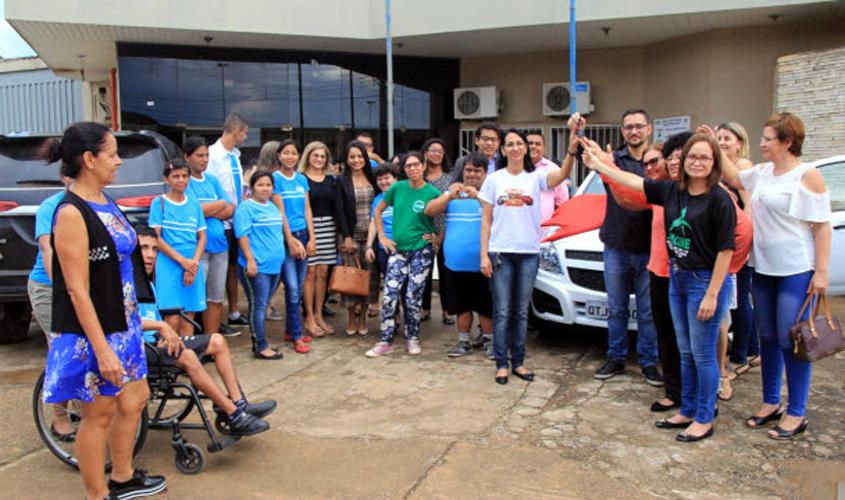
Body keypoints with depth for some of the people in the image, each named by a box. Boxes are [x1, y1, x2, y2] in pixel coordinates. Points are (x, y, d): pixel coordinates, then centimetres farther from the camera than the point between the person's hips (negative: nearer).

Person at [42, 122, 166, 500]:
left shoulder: (105, 203, 7)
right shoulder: (71, 213, -20)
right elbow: (77, 290, -22)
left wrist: (135, 318, 19)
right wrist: (102, 349, -23)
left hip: (122, 324, 9)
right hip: (92, 332, -9)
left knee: (134, 400, 18)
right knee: (98, 414, 6)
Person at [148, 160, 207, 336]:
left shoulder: (194, 204, 12)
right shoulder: (159, 203, 1)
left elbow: (202, 237, 10)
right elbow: (156, 238, -5)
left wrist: (193, 263, -6)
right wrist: (182, 261, -12)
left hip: (193, 266, 4)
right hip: (169, 265, -4)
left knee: (188, 317, 5)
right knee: (173, 318, -11)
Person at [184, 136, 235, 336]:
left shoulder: (212, 180, 15)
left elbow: (230, 211, 11)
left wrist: (207, 210, -8)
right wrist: (220, 204, -2)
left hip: (219, 244, 7)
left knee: (216, 298, 12)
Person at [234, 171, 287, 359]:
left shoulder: (273, 208, 17)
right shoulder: (246, 207, -8)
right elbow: (242, 235, -15)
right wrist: (251, 260, -20)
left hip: (274, 265, 8)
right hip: (256, 266, -8)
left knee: (263, 306, 14)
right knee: (258, 306, -3)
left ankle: (260, 342, 21)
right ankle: (260, 347, 3)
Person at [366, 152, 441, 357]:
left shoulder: (433, 192, -5)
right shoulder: (397, 188, 1)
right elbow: (378, 211, 12)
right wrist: (382, 236, 6)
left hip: (421, 250, -2)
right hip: (398, 249, 2)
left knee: (413, 296, 1)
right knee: (389, 294, -3)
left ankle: (412, 339, 17)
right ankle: (386, 341, 6)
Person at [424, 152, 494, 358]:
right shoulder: (453, 193, 12)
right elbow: (429, 211, 0)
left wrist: (478, 196, -31)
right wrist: (449, 196, -16)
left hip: (481, 263, -4)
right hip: (456, 262, 4)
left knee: (485, 305, 0)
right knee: (462, 304, 13)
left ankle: (489, 340, 18)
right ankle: (464, 341, 26)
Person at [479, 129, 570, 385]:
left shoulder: (535, 178, 3)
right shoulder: (494, 179, 4)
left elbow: (561, 175, -18)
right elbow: (486, 220, 4)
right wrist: (484, 254, -4)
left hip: (529, 253, 1)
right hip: (500, 252, -1)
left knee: (521, 311, 10)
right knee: (502, 311, 1)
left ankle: (518, 361, 20)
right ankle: (501, 364, 10)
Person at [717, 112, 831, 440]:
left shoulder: (808, 176, -10)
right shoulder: (762, 173, 9)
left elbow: (822, 226, -11)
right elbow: (734, 178, 26)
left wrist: (821, 271, -15)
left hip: (796, 271, -7)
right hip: (764, 268, 7)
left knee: (792, 342, -1)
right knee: (768, 338, 14)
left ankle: (797, 413, 12)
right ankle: (771, 403, 27)